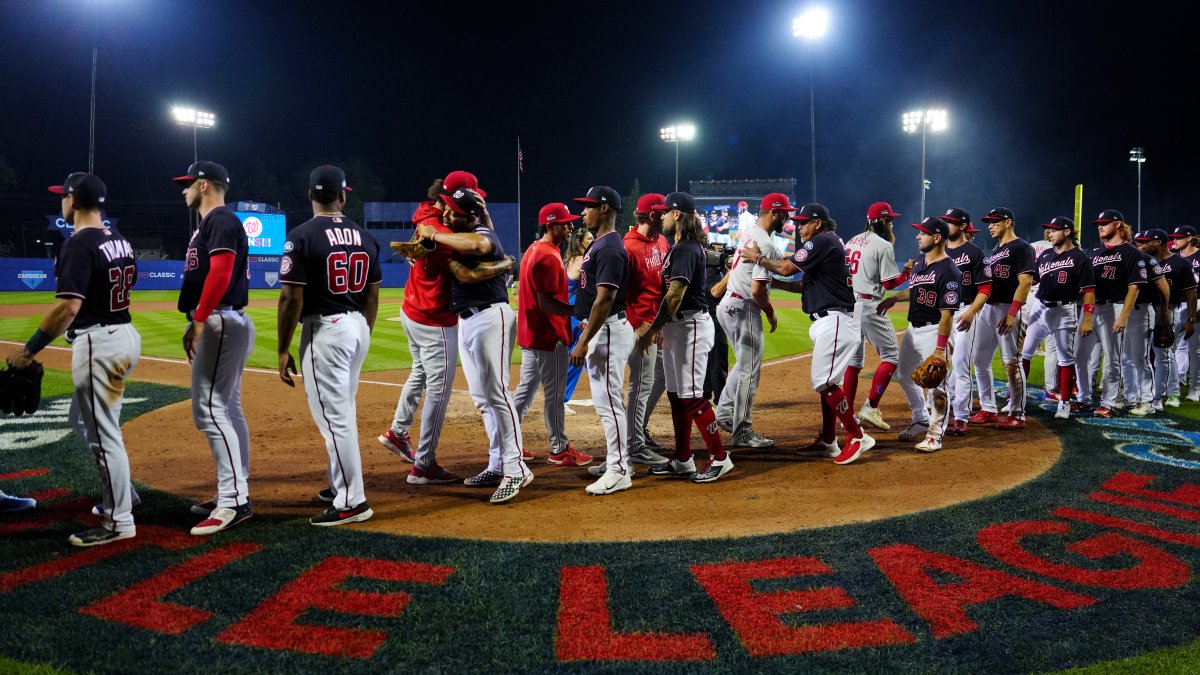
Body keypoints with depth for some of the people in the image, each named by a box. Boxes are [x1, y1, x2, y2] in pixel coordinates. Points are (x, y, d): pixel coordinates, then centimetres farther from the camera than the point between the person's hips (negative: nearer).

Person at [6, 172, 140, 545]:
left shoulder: (79, 244, -15)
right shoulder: (120, 241, 10)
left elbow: (68, 307, -22)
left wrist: (29, 349, -17)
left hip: (98, 341, -9)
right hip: (125, 334, 9)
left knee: (103, 433, -3)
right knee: (84, 419, 25)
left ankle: (119, 522, 4)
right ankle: (122, 492, 31)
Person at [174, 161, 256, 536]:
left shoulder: (221, 220, -10)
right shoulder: (208, 224, 22)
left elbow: (220, 273, -22)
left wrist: (199, 320, -23)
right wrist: (196, 323, 20)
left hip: (220, 323, -11)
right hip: (222, 324, 11)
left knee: (209, 410, -14)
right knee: (228, 409, 13)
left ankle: (233, 501, -15)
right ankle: (234, 494, 20)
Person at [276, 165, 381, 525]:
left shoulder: (301, 236, -11)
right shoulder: (364, 237, 7)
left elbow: (291, 298, -14)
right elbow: (372, 295, 11)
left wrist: (283, 349, -8)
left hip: (324, 330, -7)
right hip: (357, 327, 7)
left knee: (333, 415, -4)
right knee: (343, 410, 20)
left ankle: (352, 501, -2)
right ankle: (342, 484, 32)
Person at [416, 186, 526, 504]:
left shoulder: (484, 234, -12)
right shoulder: (455, 238, 16)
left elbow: (475, 244, -35)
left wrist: (434, 236, -23)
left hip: (490, 318, -10)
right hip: (466, 322, 10)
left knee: (495, 392, -14)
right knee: (482, 399, 11)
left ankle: (516, 469, -12)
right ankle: (497, 466, 18)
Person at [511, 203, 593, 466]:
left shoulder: (534, 250, 13)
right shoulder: (549, 257, -19)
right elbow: (546, 302, -24)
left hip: (530, 332, 10)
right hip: (548, 335, -10)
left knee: (527, 388, 16)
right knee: (554, 392, 0)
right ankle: (560, 450, 9)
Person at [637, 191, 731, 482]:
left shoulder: (686, 249, -16)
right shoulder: (680, 247, 15)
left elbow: (675, 296, -22)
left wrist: (652, 331, -20)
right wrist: (661, 327, 17)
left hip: (691, 325, -11)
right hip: (676, 326, 11)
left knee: (691, 395, -8)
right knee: (676, 394, 14)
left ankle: (719, 457, 2)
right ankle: (682, 460, 22)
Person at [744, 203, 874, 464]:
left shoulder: (822, 241, -10)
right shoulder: (826, 244, 21)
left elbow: (787, 268, -13)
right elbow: (803, 284, 22)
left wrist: (758, 258, 1)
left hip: (835, 321, -11)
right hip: (829, 322, 11)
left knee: (824, 381, -13)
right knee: (825, 381, 13)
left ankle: (857, 436, -8)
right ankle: (828, 442, 18)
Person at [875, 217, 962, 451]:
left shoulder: (949, 271, -19)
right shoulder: (920, 263, 8)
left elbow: (947, 314, -22)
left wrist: (940, 348, -26)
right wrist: (893, 298, 14)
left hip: (933, 331, -9)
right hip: (913, 329, 9)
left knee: (935, 383, -4)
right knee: (906, 375, 19)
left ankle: (935, 434, 9)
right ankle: (921, 419, 39)